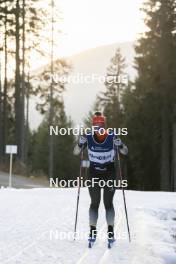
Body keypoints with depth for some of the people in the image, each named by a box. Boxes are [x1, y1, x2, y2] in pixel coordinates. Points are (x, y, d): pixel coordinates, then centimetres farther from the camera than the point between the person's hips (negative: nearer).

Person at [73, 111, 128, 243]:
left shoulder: (112, 137, -9)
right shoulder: (88, 137, -7)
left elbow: (125, 152, -5)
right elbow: (75, 152, -5)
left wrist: (119, 144, -26)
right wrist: (81, 143, -24)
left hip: (110, 173, -1)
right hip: (94, 174, 1)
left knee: (108, 203, -3)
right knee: (94, 203, 0)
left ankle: (110, 230, 3)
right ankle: (93, 231, 6)